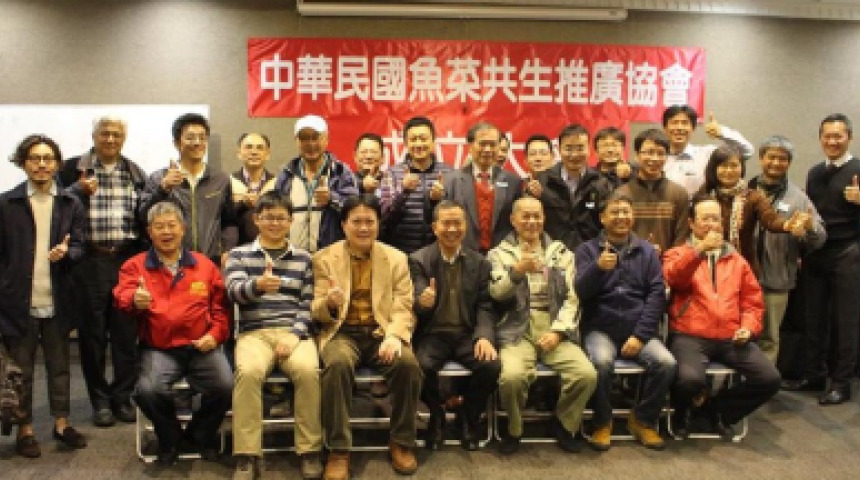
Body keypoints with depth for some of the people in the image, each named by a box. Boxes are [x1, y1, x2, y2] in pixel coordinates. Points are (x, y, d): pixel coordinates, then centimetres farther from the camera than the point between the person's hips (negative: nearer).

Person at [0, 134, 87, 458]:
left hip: (57, 301, 2)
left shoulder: (70, 204, 4)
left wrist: (65, 252, -20)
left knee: (59, 365, 13)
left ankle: (61, 423, 25)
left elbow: (79, 247, 3)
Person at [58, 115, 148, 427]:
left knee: (127, 332, 5)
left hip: (127, 260, 2)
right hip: (90, 261, -2)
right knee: (92, 332, 5)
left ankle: (123, 396, 18)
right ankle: (100, 400, 17)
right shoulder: (74, 168, 3)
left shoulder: (135, 172, 12)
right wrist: (79, 190, -15)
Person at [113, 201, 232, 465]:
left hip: (201, 346, 1)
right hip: (159, 349, -1)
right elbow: (122, 296, -7)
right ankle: (171, 438, 6)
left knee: (226, 386, -23)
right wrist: (135, 301, -31)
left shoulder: (204, 264, 16)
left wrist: (215, 334, 0)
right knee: (148, 390, -29)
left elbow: (220, 305, 17)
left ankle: (199, 434, 12)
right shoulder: (135, 265, 11)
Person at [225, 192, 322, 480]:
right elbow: (235, 291, -6)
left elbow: (307, 303, 8)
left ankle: (310, 451, -16)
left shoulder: (303, 258, 15)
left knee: (308, 370, -31)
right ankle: (247, 456, -22)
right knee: (248, 371, -33)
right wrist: (257, 285, -29)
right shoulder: (239, 254, 13)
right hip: (254, 332, 0)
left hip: (295, 331, 1)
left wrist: (294, 336, -9)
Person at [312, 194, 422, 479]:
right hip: (342, 333, -1)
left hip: (382, 332, 1)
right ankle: (339, 450, -22)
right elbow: (317, 312, 3)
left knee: (408, 364, -29)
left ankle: (401, 443, -8)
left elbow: (403, 308, 1)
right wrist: (330, 303, -22)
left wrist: (394, 336, -20)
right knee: (338, 364, -35)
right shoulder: (324, 258, 6)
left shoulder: (396, 259, 8)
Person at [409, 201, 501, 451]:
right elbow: (416, 303, -6)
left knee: (492, 365, -27)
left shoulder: (479, 262, 9)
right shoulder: (418, 260, 2)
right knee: (421, 366, -32)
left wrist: (484, 336, -16)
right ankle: (436, 416, 2)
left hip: (467, 335, 2)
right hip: (432, 334, -2)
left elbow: (485, 306, 5)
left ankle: (468, 417, 5)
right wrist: (422, 302, -33)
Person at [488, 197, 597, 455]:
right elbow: (497, 294, -6)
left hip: (555, 331, 2)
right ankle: (513, 430, -1)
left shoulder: (561, 252, 15)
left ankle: (564, 425, 8)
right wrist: (517, 271, -24)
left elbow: (571, 297, 6)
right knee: (512, 376, -31)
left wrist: (558, 332, -9)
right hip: (517, 331, -2)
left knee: (587, 375, -21)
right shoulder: (500, 253, 10)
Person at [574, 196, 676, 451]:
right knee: (601, 361, -33)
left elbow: (657, 294, 3)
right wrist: (598, 268, -27)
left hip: (639, 330, 2)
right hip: (600, 329, -2)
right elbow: (580, 292, -7)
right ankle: (602, 423, -7)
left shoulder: (647, 251, 11)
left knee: (666, 363, -24)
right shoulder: (587, 249, 5)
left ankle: (643, 420, 2)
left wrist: (640, 335, -9)